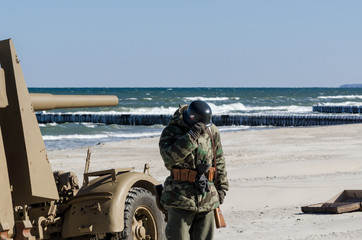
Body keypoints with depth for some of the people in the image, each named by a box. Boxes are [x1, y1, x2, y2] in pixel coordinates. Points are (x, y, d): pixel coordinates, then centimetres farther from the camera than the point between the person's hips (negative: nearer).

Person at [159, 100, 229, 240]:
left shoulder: (212, 131, 7)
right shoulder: (171, 132, -8)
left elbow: (219, 161, 18)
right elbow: (170, 158, -26)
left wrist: (221, 187, 16)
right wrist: (192, 136, -31)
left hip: (207, 200, 4)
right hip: (180, 199, -4)